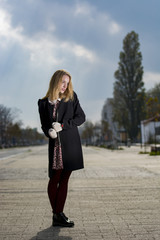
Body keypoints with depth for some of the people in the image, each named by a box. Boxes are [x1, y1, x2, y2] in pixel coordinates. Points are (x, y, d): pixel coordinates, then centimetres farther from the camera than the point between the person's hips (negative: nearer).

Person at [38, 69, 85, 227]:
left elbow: (81, 117, 0)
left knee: (64, 179, 1)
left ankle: (58, 215, 7)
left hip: (71, 144, 0)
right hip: (55, 145, 0)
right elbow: (44, 125, 10)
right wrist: (49, 131, -13)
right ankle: (57, 215, 10)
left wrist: (63, 125, -11)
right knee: (55, 179, -2)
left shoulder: (72, 97, 6)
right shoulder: (44, 103, 6)